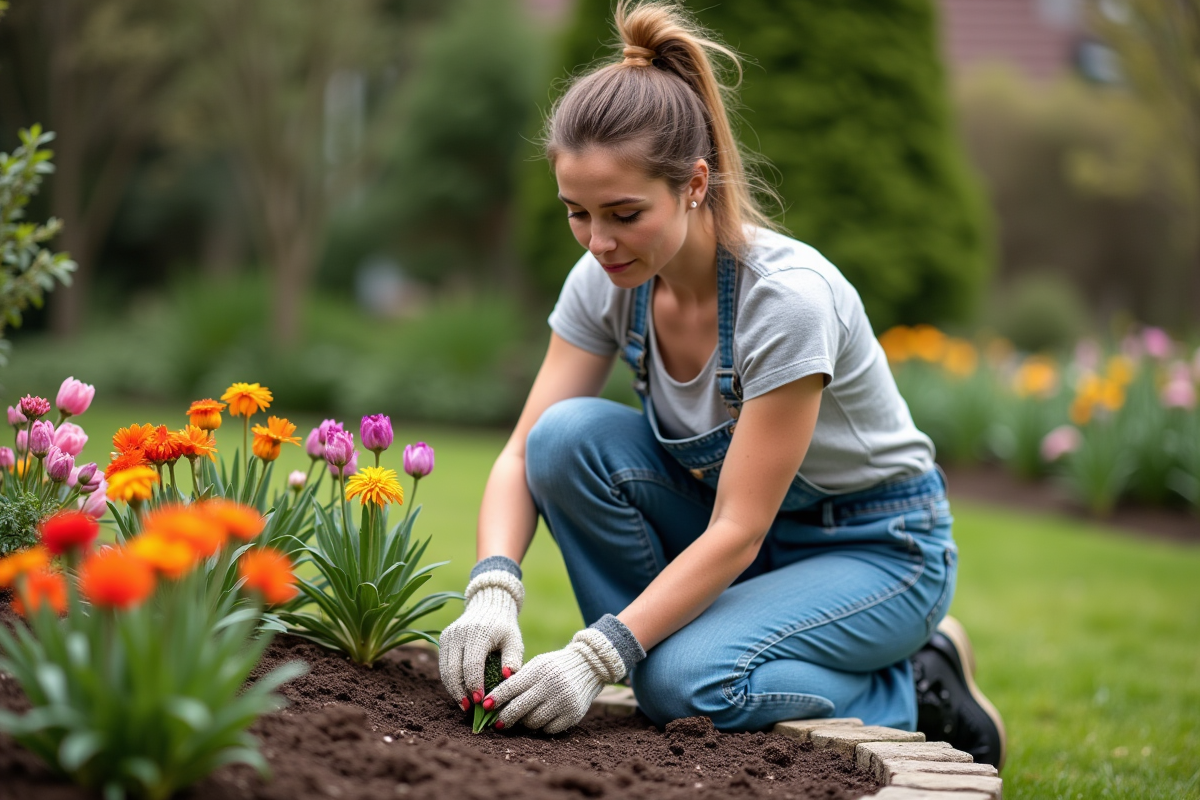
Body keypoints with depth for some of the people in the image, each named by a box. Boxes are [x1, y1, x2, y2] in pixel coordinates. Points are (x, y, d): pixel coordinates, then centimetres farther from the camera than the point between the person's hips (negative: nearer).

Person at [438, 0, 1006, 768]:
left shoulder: (789, 296, -31)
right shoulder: (605, 281, -13)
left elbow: (737, 531, -30)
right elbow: (523, 454, -13)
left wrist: (597, 655, -36)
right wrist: (493, 587, -32)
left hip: (877, 548, -5)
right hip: (740, 519, 5)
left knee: (688, 681, -31)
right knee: (568, 437, -21)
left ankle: (919, 695, -4)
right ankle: (664, 651, -5)